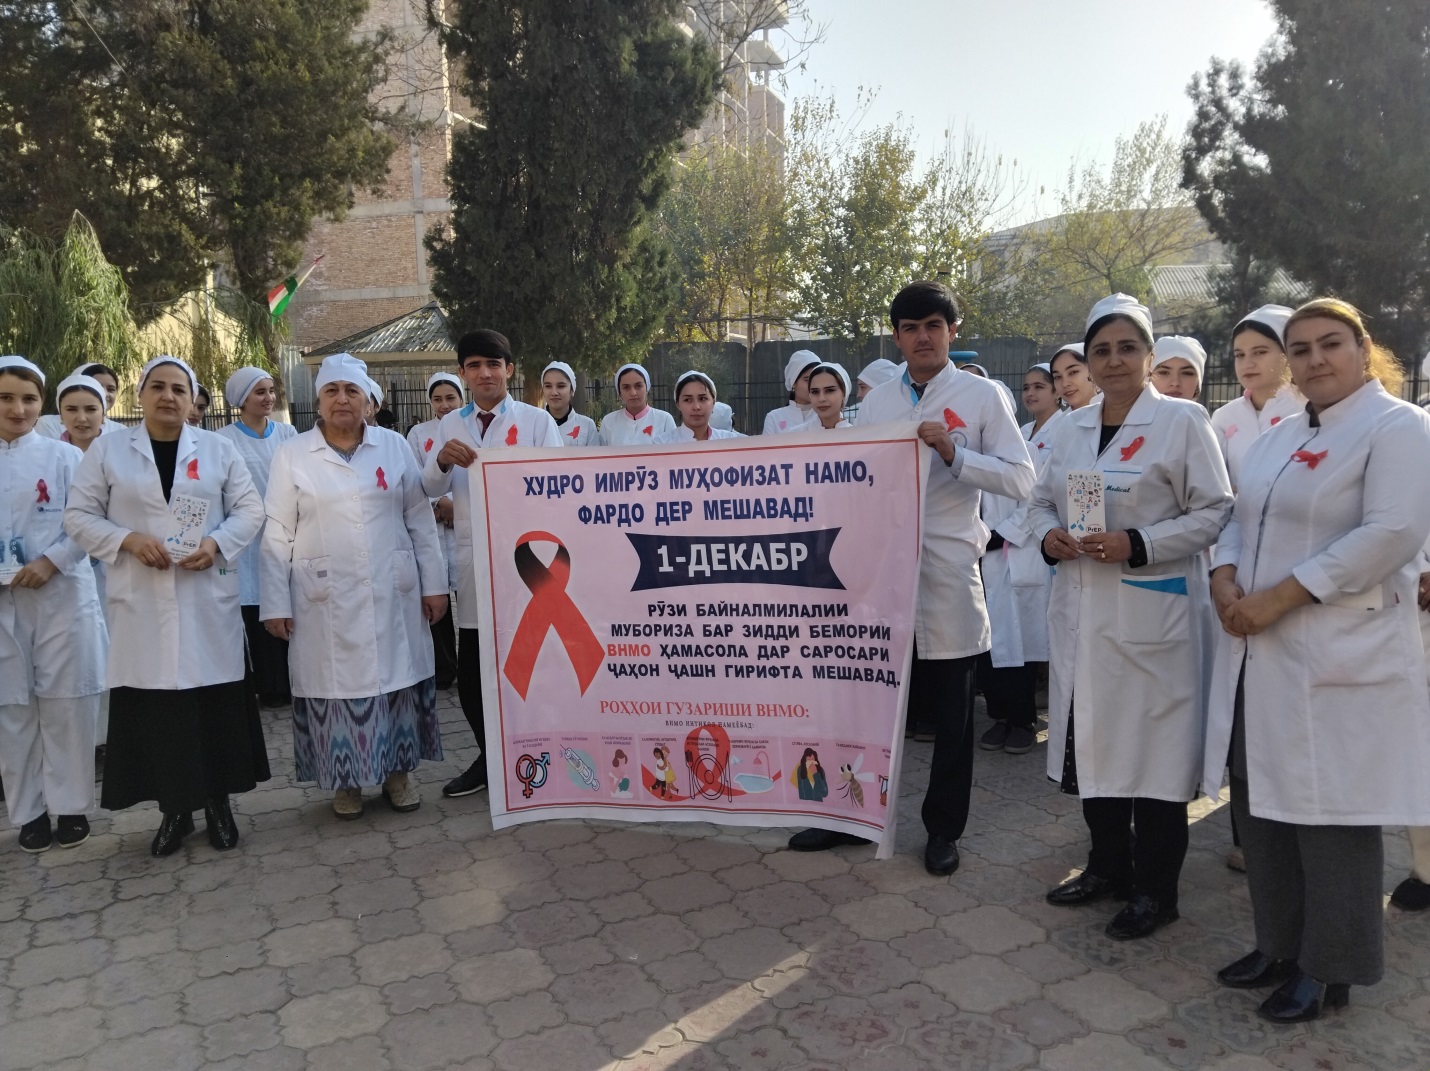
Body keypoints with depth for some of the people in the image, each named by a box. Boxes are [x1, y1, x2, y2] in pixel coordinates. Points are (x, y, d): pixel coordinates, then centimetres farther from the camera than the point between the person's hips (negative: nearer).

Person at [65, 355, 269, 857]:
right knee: (153, 707, 2)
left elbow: (249, 509, 6)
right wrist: (128, 540, -13)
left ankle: (218, 802, 18)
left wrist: (217, 543, -12)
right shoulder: (107, 450, 5)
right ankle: (175, 809, 17)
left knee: (216, 702, 2)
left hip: (208, 598, 0)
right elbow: (79, 516, 5)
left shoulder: (218, 449, 6)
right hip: (141, 601, 0)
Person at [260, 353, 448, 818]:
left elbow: (420, 520, 5)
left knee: (396, 678, 7)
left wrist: (434, 583, 2)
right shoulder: (291, 455, 2)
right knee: (335, 685, 4)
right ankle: (344, 780, 20)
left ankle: (397, 771, 22)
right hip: (326, 599, -1)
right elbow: (277, 535, 1)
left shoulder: (395, 446, 6)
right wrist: (276, 603, -3)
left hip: (392, 594, 1)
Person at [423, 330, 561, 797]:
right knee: (471, 671, 9)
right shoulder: (450, 425, 11)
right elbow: (431, 490, 5)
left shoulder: (537, 420, 0)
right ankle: (490, 757, 27)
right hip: (473, 561, 4)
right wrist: (443, 461, -17)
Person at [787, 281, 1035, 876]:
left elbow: (1020, 479, -6)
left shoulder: (982, 397, 0)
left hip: (947, 572, -3)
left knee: (950, 713, 9)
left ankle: (943, 829, 26)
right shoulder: (876, 403, 11)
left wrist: (953, 453, -18)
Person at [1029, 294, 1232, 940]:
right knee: (1092, 740, 12)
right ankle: (1107, 866, 31)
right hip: (1081, 610, 6)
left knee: (1153, 744, 2)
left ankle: (1154, 891, 19)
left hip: (1153, 613, -5)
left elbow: (1215, 511, -7)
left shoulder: (1183, 420, -4)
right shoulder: (1073, 427, 12)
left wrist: (1137, 543, -19)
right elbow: (1042, 499, 17)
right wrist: (1048, 535, -5)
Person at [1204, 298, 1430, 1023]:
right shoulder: (1279, 436, 16)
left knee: (1330, 815, 2)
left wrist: (1279, 597, -19)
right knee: (1261, 801, 12)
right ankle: (1280, 944, 29)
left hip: (1340, 661, -7)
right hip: (1258, 653, 7)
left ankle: (1329, 969, 20)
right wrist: (1225, 578, -3)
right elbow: (1240, 519, 18)